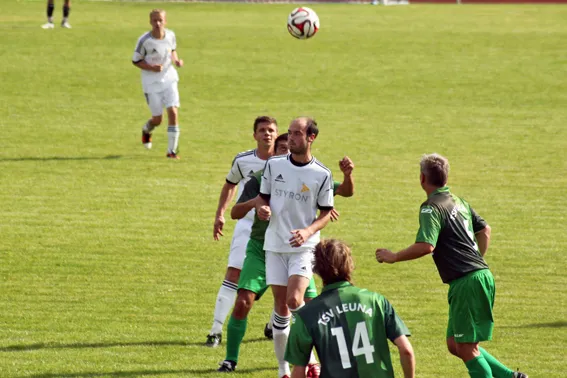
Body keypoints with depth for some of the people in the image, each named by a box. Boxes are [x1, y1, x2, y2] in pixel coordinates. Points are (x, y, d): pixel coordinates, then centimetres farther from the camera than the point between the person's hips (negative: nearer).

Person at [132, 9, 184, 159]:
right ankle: (146, 130, 42)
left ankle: (172, 150, -3)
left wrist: (176, 60, -5)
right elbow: (136, 61, -7)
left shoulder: (170, 35, -5)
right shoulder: (144, 40, -17)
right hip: (151, 83, -3)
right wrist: (151, 68, -22)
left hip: (169, 79, 3)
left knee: (173, 113, -12)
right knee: (157, 119, 3)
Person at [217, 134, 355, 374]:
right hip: (261, 249, -1)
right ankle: (230, 359, 1)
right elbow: (235, 213, -10)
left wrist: (348, 175, -25)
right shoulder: (261, 178, -6)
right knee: (243, 302, -15)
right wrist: (254, 202, -31)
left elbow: (346, 192, -3)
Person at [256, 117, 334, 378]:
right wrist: (262, 207, -10)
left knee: (294, 300, -20)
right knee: (280, 305, 2)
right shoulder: (274, 165, 2)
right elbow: (263, 197, 13)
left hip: (304, 246, -3)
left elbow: (326, 214, 1)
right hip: (274, 244, 3)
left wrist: (308, 231, -17)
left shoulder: (322, 175, -5)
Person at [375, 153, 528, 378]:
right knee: (455, 345, 14)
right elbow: (484, 229, 29)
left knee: (466, 348, -5)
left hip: (466, 282, -9)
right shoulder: (459, 202, 17)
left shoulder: (431, 209, -11)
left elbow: (426, 246, -23)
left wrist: (393, 257, -11)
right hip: (481, 275, 9)